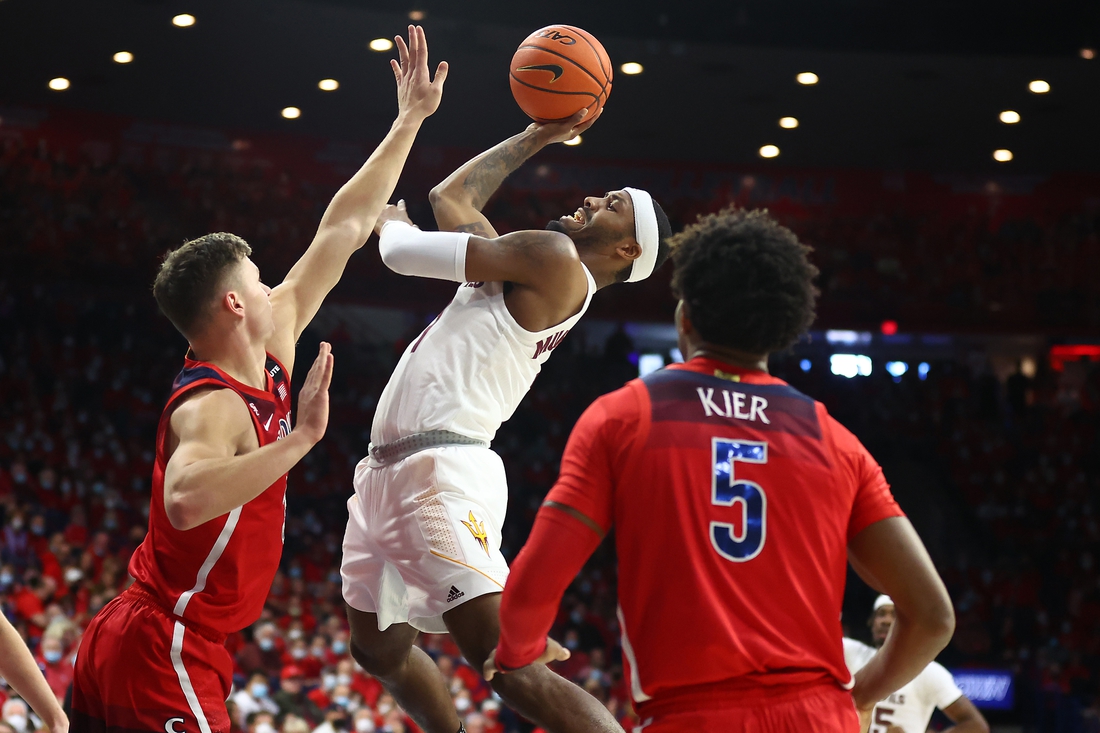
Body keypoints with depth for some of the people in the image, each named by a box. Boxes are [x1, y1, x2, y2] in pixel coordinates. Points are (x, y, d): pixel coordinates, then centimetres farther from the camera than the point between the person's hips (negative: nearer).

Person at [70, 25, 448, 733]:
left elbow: (341, 232, 14)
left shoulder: (269, 352, 7)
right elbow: (185, 499, -43)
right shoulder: (211, 408, -19)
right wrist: (299, 438, -37)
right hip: (162, 655, -10)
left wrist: (409, 122, 19)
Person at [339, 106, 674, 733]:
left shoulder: (553, 257, -7)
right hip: (387, 470, 11)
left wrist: (392, 222, 17)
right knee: (380, 648, 23)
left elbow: (402, 253, -6)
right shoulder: (525, 265, 20)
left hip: (441, 472, -11)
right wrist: (533, 138, 35)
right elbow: (453, 196, 36)